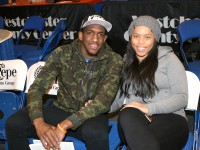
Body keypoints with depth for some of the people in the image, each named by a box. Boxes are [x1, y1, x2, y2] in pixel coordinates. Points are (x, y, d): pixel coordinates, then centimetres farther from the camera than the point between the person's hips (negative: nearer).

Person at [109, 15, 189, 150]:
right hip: (132, 121, 4)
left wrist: (149, 108, -17)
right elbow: (120, 97, 19)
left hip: (169, 119, -4)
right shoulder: (126, 62, 22)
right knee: (127, 115, -36)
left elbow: (181, 97, -1)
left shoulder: (168, 58, 8)